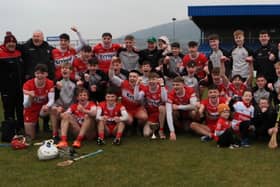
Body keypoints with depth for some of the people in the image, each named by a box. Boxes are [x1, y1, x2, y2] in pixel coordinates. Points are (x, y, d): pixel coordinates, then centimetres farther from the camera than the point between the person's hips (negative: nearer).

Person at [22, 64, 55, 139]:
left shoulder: (50, 83, -20)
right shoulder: (28, 84, -25)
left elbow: (51, 100, -26)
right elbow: (26, 105, -29)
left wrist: (47, 106, -49)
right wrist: (30, 97, -51)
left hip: (43, 108, 1)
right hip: (31, 110, -1)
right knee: (31, 137, 2)